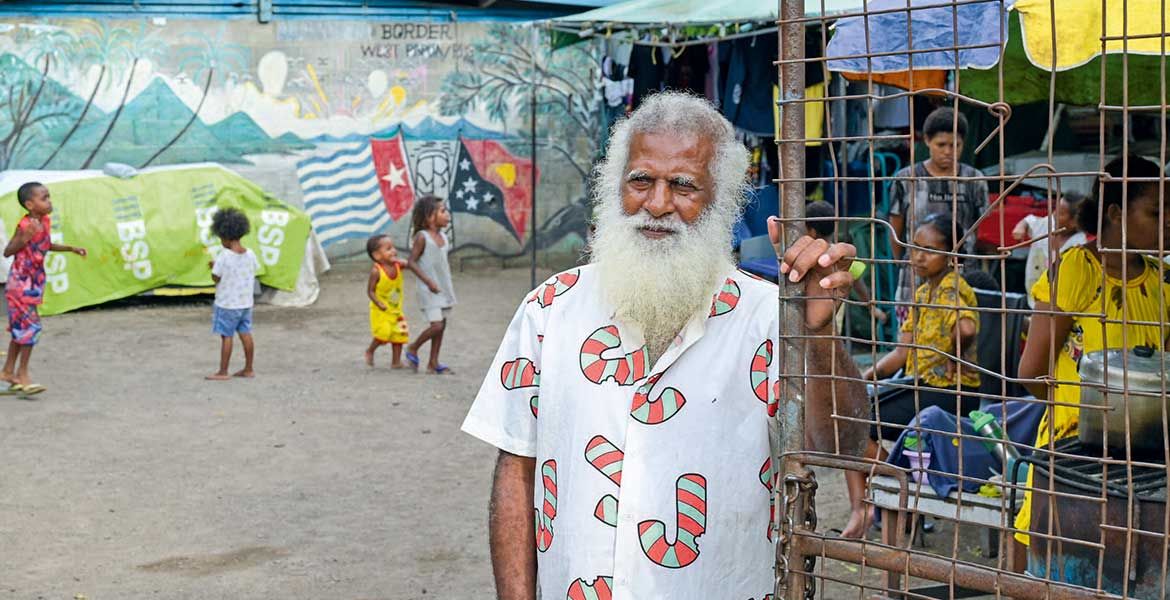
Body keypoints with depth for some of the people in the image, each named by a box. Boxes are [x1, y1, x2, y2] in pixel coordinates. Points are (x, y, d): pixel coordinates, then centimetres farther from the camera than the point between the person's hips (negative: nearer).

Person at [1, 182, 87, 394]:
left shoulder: (45, 221, 3)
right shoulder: (25, 225, -20)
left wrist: (71, 248, 16)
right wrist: (25, 237, -33)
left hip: (35, 281, 8)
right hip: (20, 283, -8)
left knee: (21, 327, 14)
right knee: (30, 326, -7)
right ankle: (22, 374, 2)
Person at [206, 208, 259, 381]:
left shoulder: (225, 256, -19)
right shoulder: (250, 254, -3)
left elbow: (216, 278, -14)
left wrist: (214, 266, 7)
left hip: (227, 303, -6)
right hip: (246, 302, 6)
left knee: (226, 336, 0)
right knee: (245, 333, 11)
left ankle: (223, 372, 5)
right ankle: (248, 369, 17)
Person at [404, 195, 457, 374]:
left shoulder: (443, 237, 8)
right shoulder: (422, 237, -13)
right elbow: (412, 261, -16)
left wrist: (450, 284, 13)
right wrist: (428, 281, -20)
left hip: (444, 288, 7)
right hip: (429, 290, -7)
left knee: (442, 325, 8)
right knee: (436, 325, -14)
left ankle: (433, 363, 16)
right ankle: (413, 348, 10)